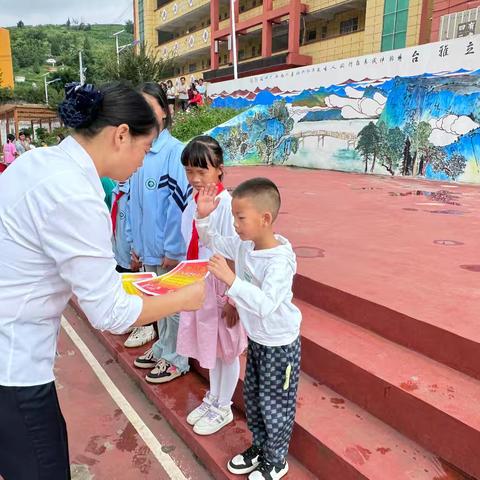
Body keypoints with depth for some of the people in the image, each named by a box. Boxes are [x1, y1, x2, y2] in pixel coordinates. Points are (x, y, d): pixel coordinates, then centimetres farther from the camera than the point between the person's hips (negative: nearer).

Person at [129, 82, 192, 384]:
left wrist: (172, 249, -16)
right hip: (148, 246, 7)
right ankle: (163, 348, 39)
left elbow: (179, 202, -17)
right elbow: (135, 201, 10)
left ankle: (176, 359, 26)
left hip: (169, 247, -7)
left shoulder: (174, 151, -15)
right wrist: (136, 243, 10)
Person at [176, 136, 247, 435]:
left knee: (227, 349, 13)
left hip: (222, 289, -7)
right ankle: (213, 398, 44)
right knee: (209, 345, 22)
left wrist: (232, 299, -16)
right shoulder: (193, 202, 1)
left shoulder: (228, 206, -21)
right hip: (198, 287, 7)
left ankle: (223, 408, 34)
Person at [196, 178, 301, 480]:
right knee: (252, 398, 23)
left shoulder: (281, 259, -30)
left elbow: (266, 305, -40)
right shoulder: (244, 245, -6)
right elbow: (212, 242, 9)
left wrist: (231, 279, -45)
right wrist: (204, 217, -8)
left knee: (274, 404, 11)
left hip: (280, 344, -8)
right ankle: (259, 447, 46)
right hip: (256, 340, 8)